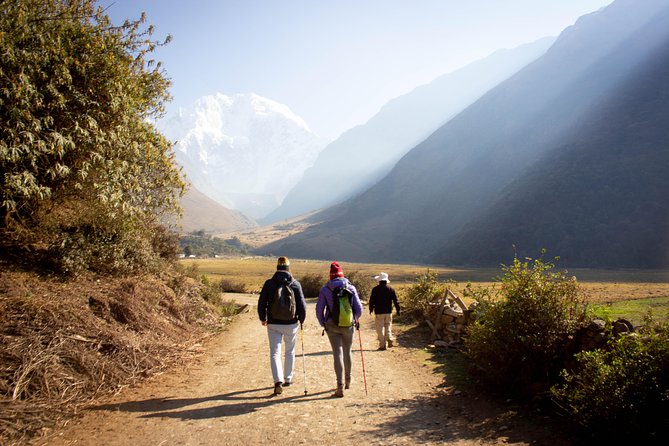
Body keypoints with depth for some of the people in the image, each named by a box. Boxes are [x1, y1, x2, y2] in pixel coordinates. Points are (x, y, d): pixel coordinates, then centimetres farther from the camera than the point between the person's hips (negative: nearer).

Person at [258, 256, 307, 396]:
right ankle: (288, 379, 29)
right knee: (290, 352, 19)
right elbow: (302, 304, -5)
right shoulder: (295, 284, -5)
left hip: (273, 324, -1)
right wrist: (301, 319, 12)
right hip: (291, 324, 1)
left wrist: (263, 318, 14)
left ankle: (278, 381, -13)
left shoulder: (269, 283, -5)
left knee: (275, 353, 3)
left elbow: (261, 303, -2)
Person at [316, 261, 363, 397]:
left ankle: (340, 386, -11)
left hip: (332, 326, -2)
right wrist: (356, 320, 18)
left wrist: (323, 324, 11)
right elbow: (359, 308, -2)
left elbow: (319, 309, -4)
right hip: (349, 325, 2)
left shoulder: (325, 289, -3)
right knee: (347, 352, 19)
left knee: (338, 354, -1)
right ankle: (347, 381, 36)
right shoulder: (351, 287, -1)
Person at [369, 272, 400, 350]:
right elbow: (395, 300, 3)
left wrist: (371, 309, 12)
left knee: (380, 328, 3)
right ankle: (389, 338, -5)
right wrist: (398, 310, 11)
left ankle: (382, 345, 1)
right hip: (388, 311, 3)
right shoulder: (391, 289, 3)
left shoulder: (375, 289, -6)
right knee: (388, 326, 17)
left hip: (379, 312, -3)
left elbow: (372, 300, -2)